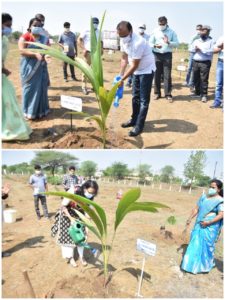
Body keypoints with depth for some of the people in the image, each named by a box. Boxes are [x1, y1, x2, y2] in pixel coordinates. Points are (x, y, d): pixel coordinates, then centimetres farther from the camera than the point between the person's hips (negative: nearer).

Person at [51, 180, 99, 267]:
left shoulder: (90, 198, -23)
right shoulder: (73, 191, -36)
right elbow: (63, 206, -24)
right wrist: (71, 218, -28)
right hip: (67, 213, -3)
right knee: (68, 235, 3)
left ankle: (81, 256, 23)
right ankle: (70, 257, 21)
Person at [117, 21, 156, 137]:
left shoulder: (138, 43, -32)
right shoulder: (123, 40, -8)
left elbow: (134, 65, -28)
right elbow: (124, 58, 1)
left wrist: (122, 79, -24)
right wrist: (120, 75, -7)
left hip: (147, 70, -8)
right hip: (137, 70, 8)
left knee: (144, 100, -6)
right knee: (135, 97, 16)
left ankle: (139, 126, -2)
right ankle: (134, 120, 29)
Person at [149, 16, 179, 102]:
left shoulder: (172, 32, 4)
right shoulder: (155, 31, 6)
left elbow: (177, 43, 1)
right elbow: (150, 42, 4)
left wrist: (168, 42, -18)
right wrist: (155, 45, -18)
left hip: (167, 55, -1)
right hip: (157, 55, 1)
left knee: (167, 75, -4)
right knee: (157, 74, 3)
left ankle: (168, 94, -1)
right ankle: (157, 93, 14)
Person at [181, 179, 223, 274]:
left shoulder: (220, 201, -10)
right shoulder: (204, 197, 7)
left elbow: (221, 215, -17)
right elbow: (196, 209, 10)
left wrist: (208, 222, -23)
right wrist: (190, 218, -1)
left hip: (210, 227, -5)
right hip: (199, 225, 5)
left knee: (206, 246, 5)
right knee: (195, 244, 11)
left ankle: (205, 265, 25)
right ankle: (193, 263, 28)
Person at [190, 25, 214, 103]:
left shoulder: (211, 41, 3)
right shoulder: (196, 41, 17)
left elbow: (211, 51, -10)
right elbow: (191, 49, 10)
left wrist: (201, 50, -14)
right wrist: (195, 49, -10)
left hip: (205, 63, -4)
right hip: (195, 62, 5)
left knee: (204, 79, -7)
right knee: (196, 79, 7)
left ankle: (204, 95, -2)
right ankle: (197, 93, 19)